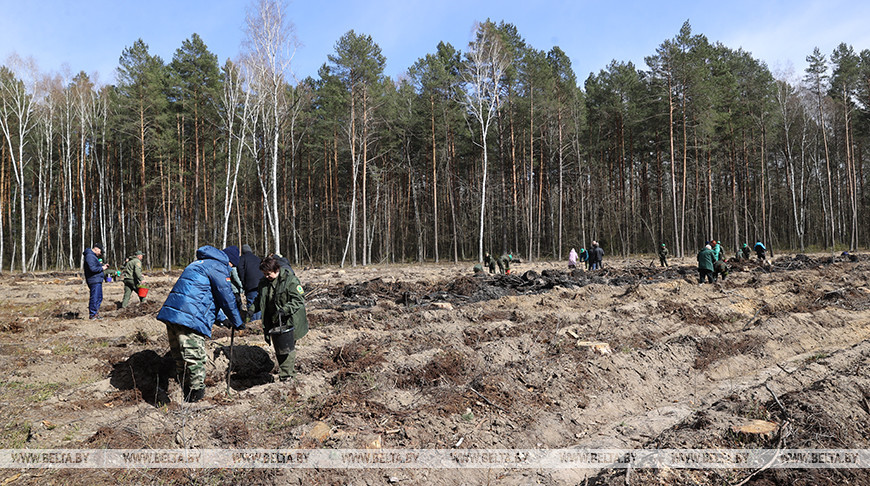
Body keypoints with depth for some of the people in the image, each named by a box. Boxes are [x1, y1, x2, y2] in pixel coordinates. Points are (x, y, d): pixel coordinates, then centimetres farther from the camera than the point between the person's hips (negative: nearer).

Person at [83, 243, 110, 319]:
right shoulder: (90, 256, -14)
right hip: (94, 280, -11)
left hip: (98, 280, 11)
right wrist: (102, 268, -10)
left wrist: (103, 265, 10)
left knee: (99, 297, 15)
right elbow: (93, 268, -23)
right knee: (95, 298, -6)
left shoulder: (93, 256, 20)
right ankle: (92, 315, 0)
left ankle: (96, 313, 22)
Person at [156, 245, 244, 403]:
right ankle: (195, 400, 0)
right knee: (195, 361, -5)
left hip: (171, 313, 10)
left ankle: (185, 398, 26)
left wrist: (222, 318, 43)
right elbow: (226, 297, -2)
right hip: (190, 319, -10)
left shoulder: (198, 264, 31)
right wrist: (237, 322, 11)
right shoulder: (218, 266, 0)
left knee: (180, 361, 16)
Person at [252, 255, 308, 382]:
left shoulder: (290, 280, -15)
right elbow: (260, 300, 19)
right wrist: (252, 309, 0)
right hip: (274, 322, 7)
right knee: (278, 348, 16)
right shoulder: (264, 282, 6)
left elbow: (299, 300, -17)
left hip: (288, 322, -7)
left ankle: (286, 375, 2)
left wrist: (284, 310, -28)